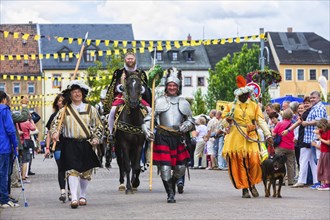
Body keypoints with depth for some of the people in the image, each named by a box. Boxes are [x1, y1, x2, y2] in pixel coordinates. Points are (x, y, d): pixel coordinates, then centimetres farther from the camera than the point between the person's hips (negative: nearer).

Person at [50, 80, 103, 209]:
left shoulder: (90, 109, 9)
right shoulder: (64, 111, 7)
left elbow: (99, 126, 12)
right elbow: (55, 124, 5)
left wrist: (96, 138, -3)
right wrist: (55, 133, -16)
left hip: (86, 144, 2)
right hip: (70, 144, -2)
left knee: (86, 172, 9)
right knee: (72, 170, -15)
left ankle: (83, 196, 27)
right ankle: (74, 198, -21)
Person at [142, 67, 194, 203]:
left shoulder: (184, 103, 12)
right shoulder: (159, 102, 4)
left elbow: (191, 120, 19)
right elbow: (149, 117, 2)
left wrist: (186, 125, -3)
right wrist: (147, 130, -14)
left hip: (178, 137, 3)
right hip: (163, 137, -3)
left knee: (181, 167, 5)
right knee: (165, 167, -8)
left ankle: (172, 183, 35)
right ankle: (170, 194, 5)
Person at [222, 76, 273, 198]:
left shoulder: (254, 105, 10)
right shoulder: (231, 106, 9)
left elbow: (261, 121, 5)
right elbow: (224, 118, 16)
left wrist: (268, 135, -4)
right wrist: (228, 120, -9)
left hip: (250, 138, 0)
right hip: (235, 139, 0)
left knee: (254, 162, -10)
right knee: (239, 164, -2)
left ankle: (252, 185, 13)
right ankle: (244, 188, 7)